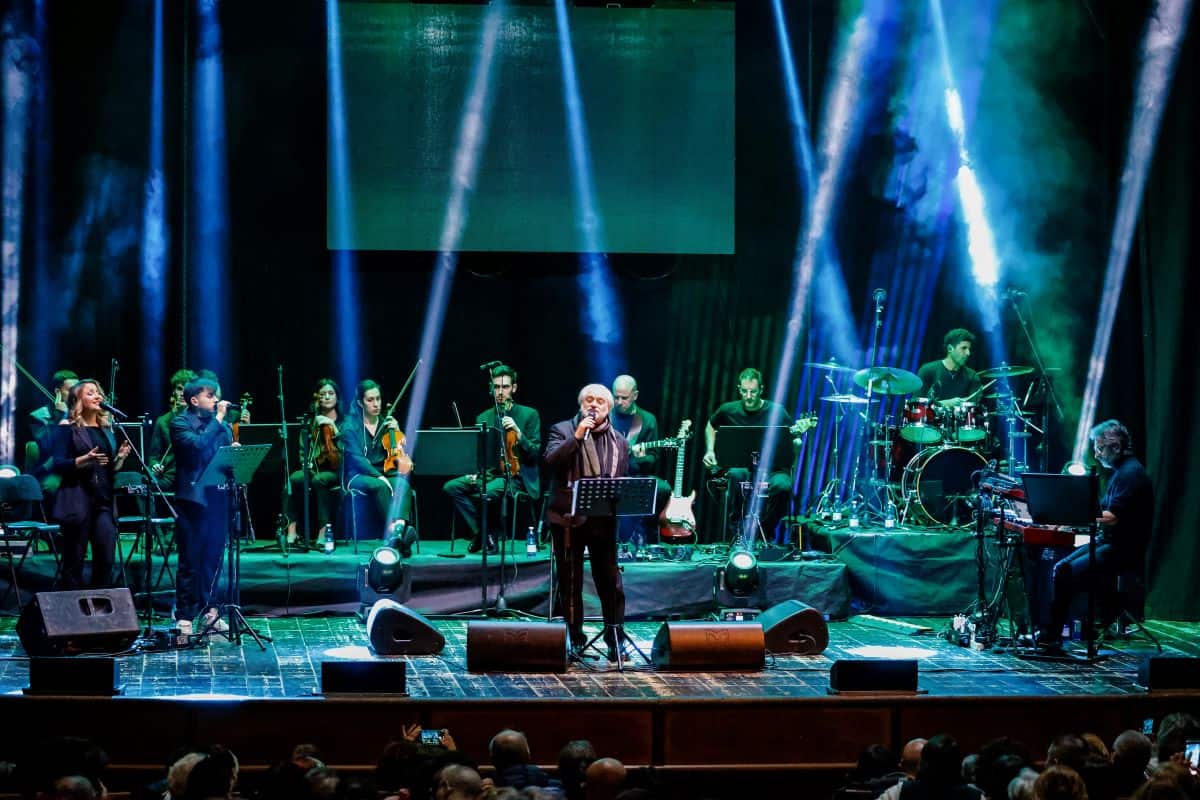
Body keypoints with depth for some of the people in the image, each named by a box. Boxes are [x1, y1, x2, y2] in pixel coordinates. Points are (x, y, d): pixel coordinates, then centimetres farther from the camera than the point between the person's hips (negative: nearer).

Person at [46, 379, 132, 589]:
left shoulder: (106, 428, 19)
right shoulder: (68, 428, 1)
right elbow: (58, 465, -7)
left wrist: (120, 457, 1)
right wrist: (84, 460, -22)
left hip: (103, 500, 5)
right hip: (77, 500, -5)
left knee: (106, 559, -3)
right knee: (74, 561, -3)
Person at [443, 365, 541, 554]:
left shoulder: (529, 415, 2)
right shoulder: (483, 418, 14)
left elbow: (535, 454, -5)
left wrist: (518, 433, -20)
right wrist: (475, 473, -4)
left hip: (516, 477, -5)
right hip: (489, 474, 5)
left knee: (486, 492, -35)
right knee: (451, 487, -18)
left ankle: (483, 534, -8)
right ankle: (481, 533, -12)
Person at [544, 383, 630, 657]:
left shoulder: (619, 442, 13)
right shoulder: (563, 431, 3)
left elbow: (624, 481, 16)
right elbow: (551, 460, -14)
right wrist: (577, 436, -21)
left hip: (604, 519, 2)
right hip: (569, 518, -2)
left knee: (610, 580, 2)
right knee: (570, 582, 4)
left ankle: (615, 639, 8)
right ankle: (575, 639, 12)